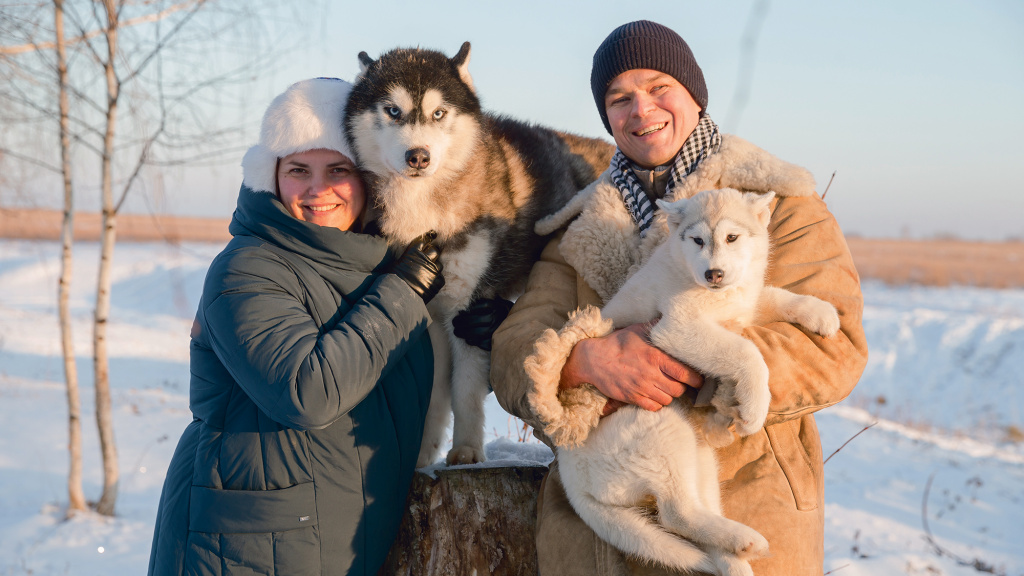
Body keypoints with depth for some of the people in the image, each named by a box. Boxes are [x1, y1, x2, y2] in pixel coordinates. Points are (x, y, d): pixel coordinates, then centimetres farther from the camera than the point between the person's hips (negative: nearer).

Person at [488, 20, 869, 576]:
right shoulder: (579, 231, 11)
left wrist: (686, 369, -23)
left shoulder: (782, 208, 2)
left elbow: (833, 348, -11)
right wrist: (588, 358, -25)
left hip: (746, 520, -3)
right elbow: (514, 353, -1)